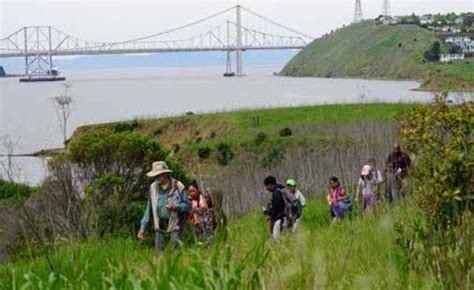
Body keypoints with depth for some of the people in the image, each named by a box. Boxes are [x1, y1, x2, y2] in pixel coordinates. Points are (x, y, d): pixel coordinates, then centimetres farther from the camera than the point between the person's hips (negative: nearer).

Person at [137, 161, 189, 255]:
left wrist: (176, 207, -21)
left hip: (174, 225, -3)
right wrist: (143, 227, 8)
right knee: (159, 253, 1)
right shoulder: (153, 187, 4)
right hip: (160, 226, 3)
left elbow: (187, 205, 0)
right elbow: (149, 208, 11)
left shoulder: (178, 186, -7)